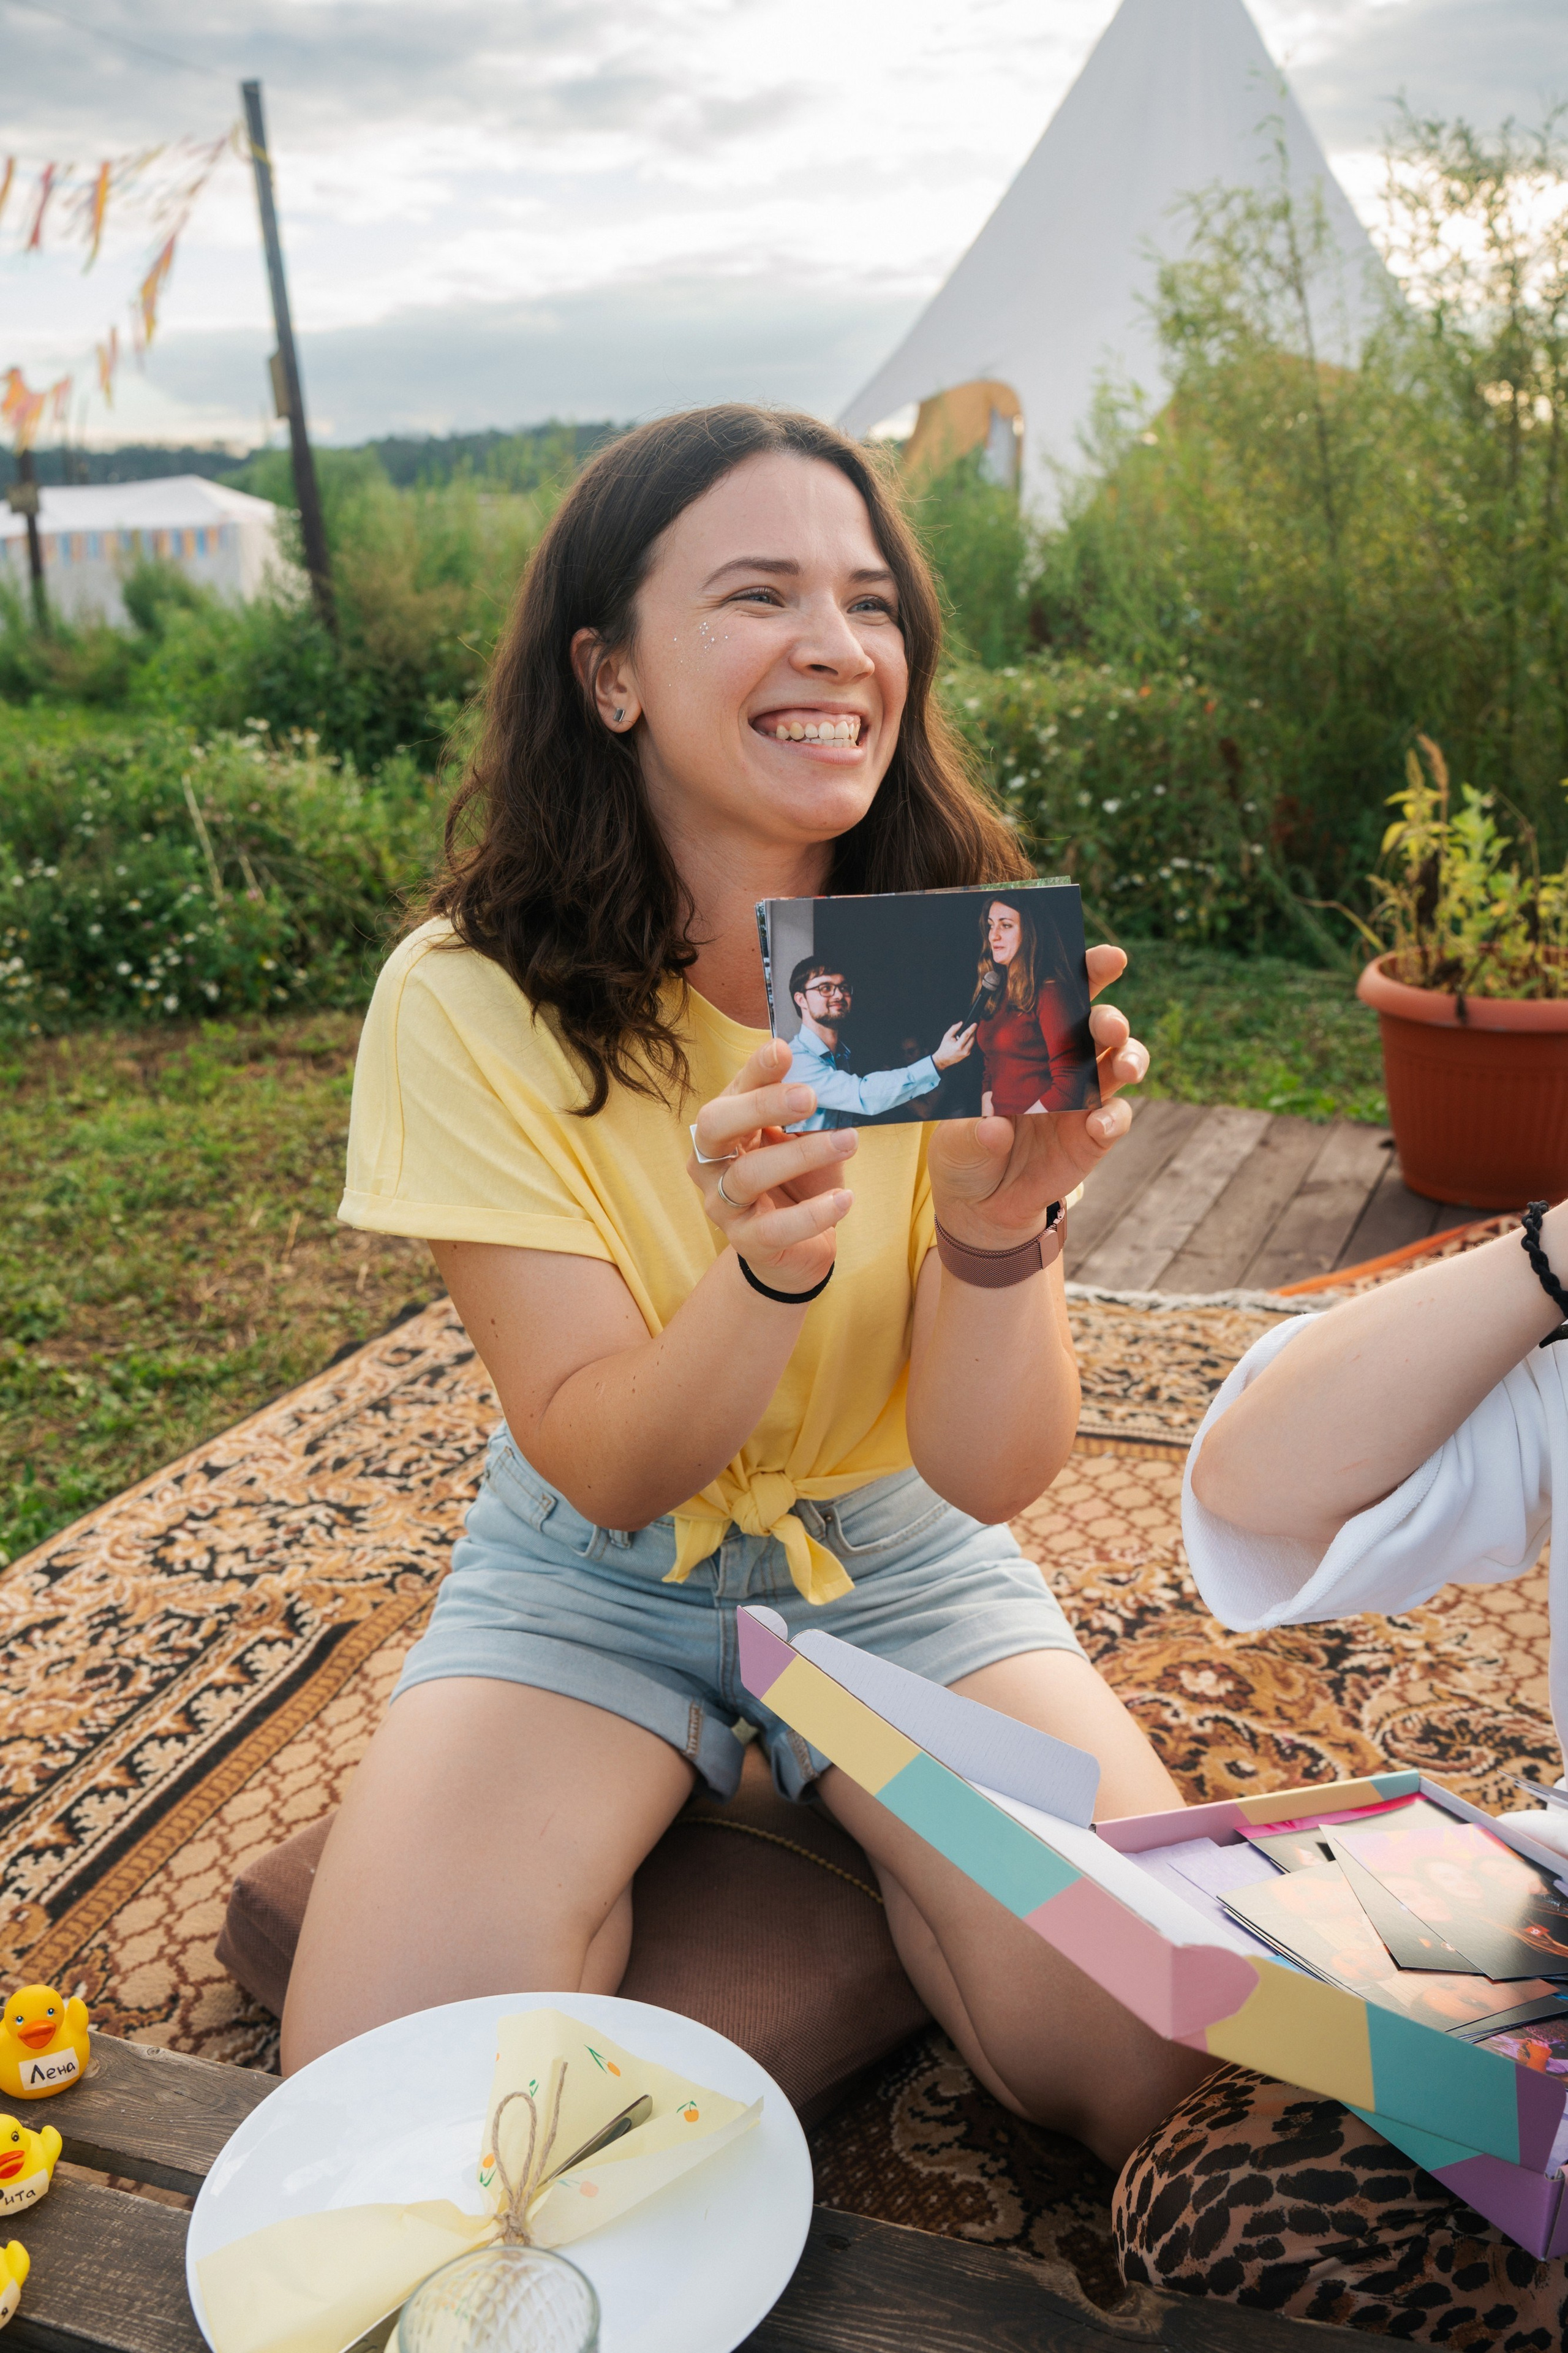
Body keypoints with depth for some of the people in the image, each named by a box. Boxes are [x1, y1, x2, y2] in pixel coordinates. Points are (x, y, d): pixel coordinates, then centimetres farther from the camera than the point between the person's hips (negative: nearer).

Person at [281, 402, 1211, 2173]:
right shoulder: (472, 1001, -18)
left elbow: (986, 1473, -17)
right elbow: (604, 1464, -19)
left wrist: (999, 1222, -39)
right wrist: (767, 1269, -39)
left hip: (904, 1562, 2)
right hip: (592, 1574, -1)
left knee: (1144, 2053, -18)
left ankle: (853, 1834, 10)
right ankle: (630, 1864, 9)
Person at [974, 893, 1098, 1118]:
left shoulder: (1050, 992, -8)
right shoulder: (995, 994, 14)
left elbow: (1069, 1087, -14)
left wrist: (1014, 1128, -11)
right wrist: (988, 1116, 2)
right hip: (1000, 1129, 6)